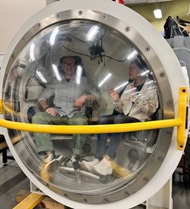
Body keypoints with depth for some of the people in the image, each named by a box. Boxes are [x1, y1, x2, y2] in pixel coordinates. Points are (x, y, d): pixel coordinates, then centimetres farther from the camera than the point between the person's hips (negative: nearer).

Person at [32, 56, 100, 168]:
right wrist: (46, 107, -9)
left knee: (81, 121, -38)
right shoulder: (56, 81, 14)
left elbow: (97, 94, 6)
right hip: (58, 114, 3)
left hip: (75, 114, -2)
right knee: (37, 117, -24)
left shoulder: (83, 80, 10)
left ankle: (76, 155, -22)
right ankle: (50, 153, -27)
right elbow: (42, 97, 12)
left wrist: (85, 96, -12)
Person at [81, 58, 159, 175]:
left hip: (141, 119, -6)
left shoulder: (151, 86, 3)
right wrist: (116, 100, -2)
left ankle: (108, 162, -37)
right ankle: (99, 159, -26)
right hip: (125, 118, 6)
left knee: (119, 119, -35)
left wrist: (138, 99, -17)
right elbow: (121, 110, 16)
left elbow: (152, 109, -8)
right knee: (103, 119, -20)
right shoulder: (129, 86, 20)